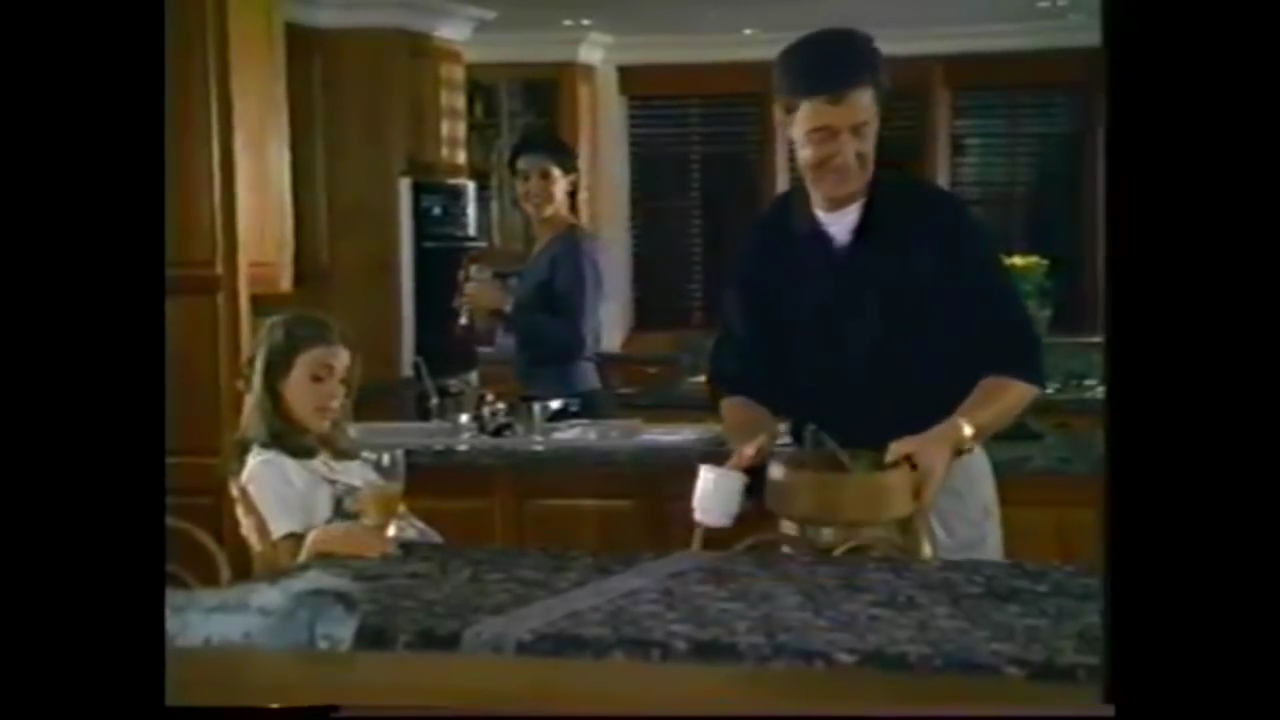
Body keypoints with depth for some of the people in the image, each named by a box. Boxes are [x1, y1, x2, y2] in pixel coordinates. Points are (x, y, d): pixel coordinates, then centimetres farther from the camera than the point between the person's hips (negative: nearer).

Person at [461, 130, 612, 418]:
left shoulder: (576, 248, -11)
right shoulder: (541, 247, 14)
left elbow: (576, 340, -20)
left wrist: (506, 304, -16)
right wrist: (500, 303, 6)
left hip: (570, 404, -8)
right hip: (542, 402, 8)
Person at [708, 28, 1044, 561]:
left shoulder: (937, 221, -8)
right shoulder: (766, 244, 0)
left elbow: (1018, 365, -9)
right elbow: (740, 380, 5)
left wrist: (951, 437, -26)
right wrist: (752, 439, -16)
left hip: (943, 482, -2)